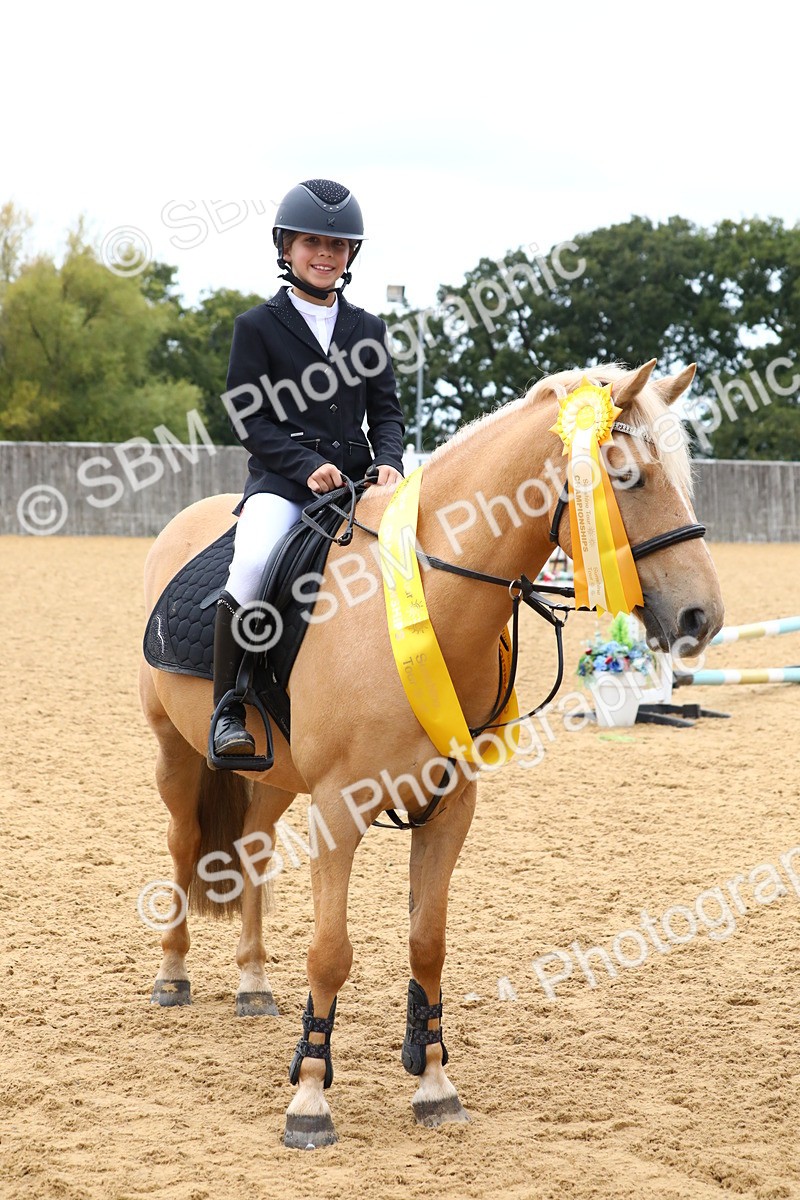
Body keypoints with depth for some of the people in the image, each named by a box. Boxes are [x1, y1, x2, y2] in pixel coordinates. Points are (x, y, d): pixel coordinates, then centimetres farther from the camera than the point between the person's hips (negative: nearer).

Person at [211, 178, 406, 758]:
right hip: (281, 480, -4)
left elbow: (386, 410, 14)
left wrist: (388, 461, -8)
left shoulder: (368, 329, 17)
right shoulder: (258, 325, 5)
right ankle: (227, 708, -21)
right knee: (254, 562, -33)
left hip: (357, 479, 4)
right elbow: (248, 416, -1)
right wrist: (308, 465, -14)